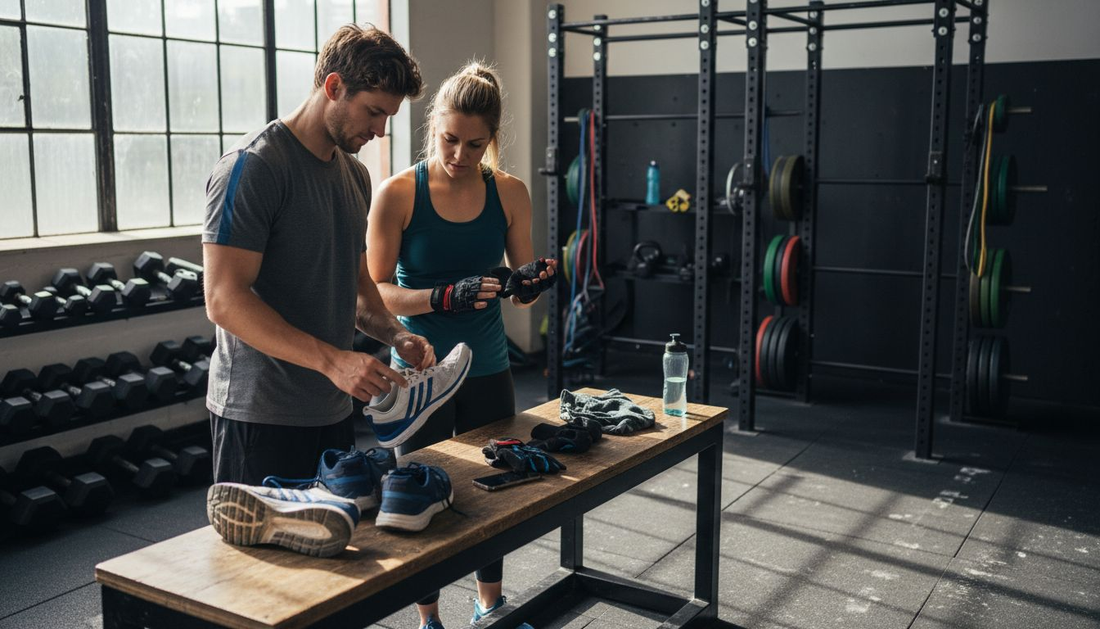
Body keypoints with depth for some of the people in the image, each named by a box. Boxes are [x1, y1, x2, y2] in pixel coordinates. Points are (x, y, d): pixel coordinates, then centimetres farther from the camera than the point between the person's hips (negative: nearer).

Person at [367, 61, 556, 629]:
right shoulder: (398, 193, -12)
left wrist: (533, 282, -19)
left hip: (487, 370, 4)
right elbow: (376, 292, -14)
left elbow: (520, 291, 4)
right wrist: (447, 296, -29)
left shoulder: (509, 193, -2)